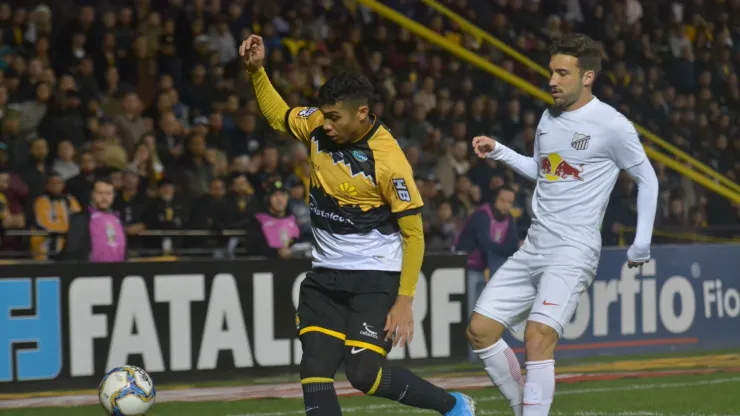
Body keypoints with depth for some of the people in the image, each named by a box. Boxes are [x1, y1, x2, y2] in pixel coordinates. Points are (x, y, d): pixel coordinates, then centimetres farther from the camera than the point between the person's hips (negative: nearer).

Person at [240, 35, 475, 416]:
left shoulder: (389, 162, -21)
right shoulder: (318, 126, -4)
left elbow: (413, 234, -15)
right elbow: (278, 115, 18)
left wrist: (404, 300, -17)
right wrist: (256, 70, 3)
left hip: (375, 278, -6)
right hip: (325, 275, 6)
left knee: (364, 373, -17)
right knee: (314, 374, -5)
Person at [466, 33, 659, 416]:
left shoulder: (611, 125, -9)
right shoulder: (549, 118, 12)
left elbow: (647, 179, 0)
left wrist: (641, 244, -2)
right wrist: (498, 152, 13)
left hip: (574, 252, -8)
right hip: (533, 248, 8)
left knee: (538, 337, -23)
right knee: (480, 330, 1)